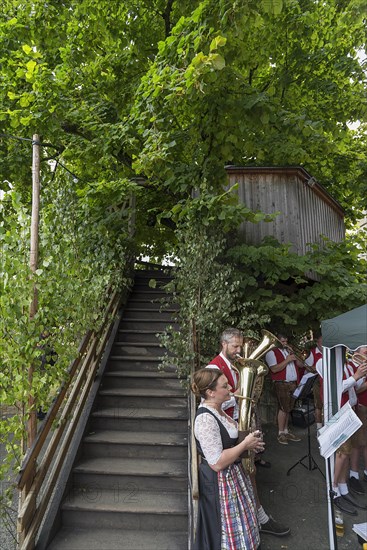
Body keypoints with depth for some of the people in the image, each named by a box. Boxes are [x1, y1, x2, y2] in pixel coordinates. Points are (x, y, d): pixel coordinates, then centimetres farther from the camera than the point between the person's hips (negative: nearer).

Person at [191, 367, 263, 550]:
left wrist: (247, 442, 1)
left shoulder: (216, 409, -1)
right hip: (219, 482, -9)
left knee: (238, 524, 27)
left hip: (232, 475, 9)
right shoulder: (205, 419, -31)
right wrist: (245, 444, -21)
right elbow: (217, 463, -29)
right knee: (227, 533, 12)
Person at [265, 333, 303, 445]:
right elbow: (274, 369, -18)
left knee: (288, 408, 11)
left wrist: (296, 358, -4)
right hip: (282, 384, -7)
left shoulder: (290, 351, 20)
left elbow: (301, 365, 16)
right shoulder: (272, 352, -4)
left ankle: (286, 431, 20)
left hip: (293, 384, 7)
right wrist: (287, 360, -18)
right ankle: (281, 433, 2)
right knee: (283, 408, -8)